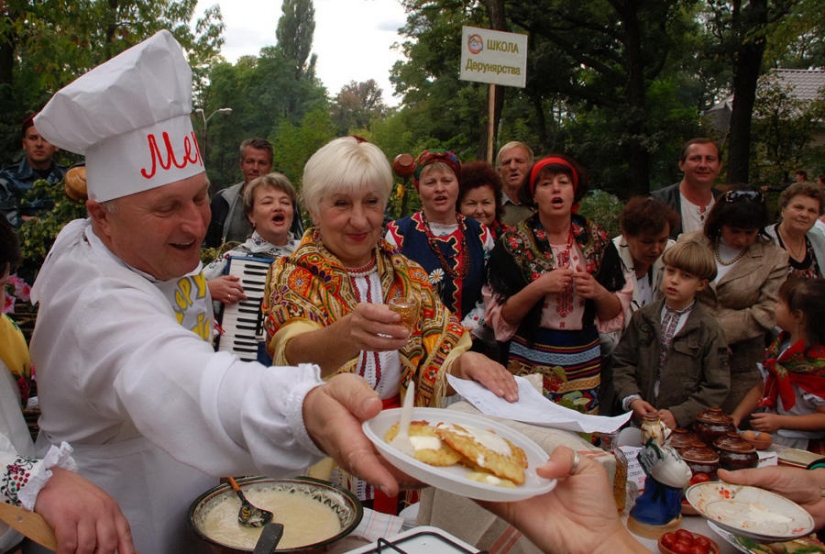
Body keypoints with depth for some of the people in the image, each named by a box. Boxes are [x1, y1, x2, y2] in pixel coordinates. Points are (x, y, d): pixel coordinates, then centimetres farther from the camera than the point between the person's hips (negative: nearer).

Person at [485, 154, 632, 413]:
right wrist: (538, 288, -20)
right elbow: (499, 316, -6)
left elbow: (616, 311, 8)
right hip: (530, 360, -2)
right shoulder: (514, 243, -5)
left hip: (585, 363, 3)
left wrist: (598, 292, -12)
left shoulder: (597, 240, 2)